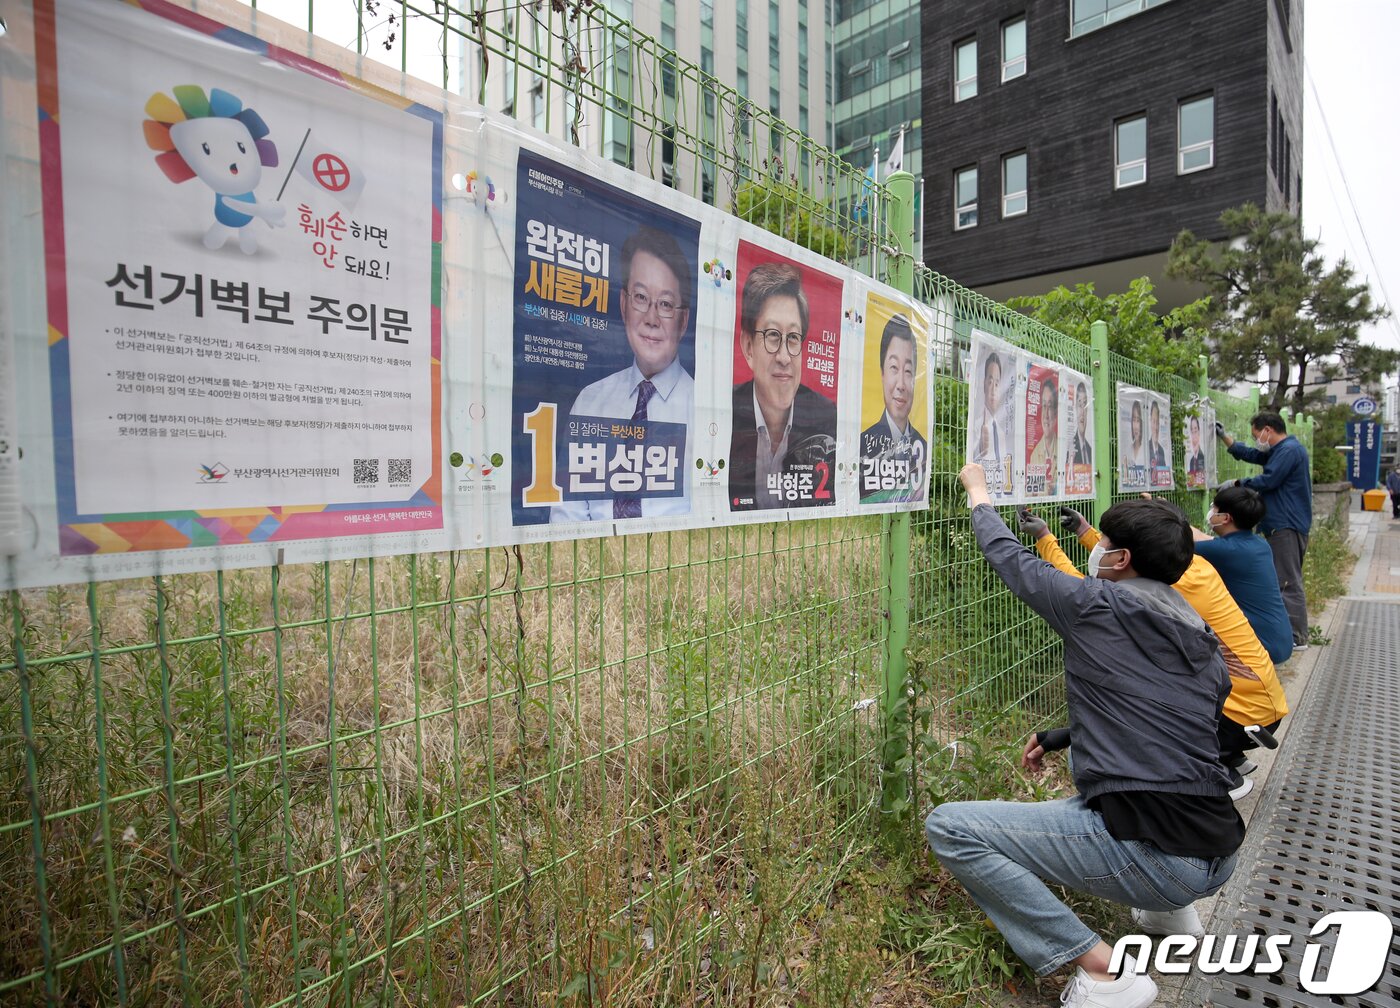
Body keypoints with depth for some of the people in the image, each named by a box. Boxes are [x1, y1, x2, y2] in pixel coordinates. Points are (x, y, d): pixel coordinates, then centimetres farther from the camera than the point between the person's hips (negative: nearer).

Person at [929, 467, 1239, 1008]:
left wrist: (978, 494, 21)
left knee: (948, 827, -11)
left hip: (1156, 857, -8)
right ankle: (1171, 908, 31)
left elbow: (1007, 555, 4)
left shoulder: (1095, 605, -11)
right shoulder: (1204, 640, 10)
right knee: (1088, 759, 35)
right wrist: (1059, 738, 26)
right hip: (1218, 855, 9)